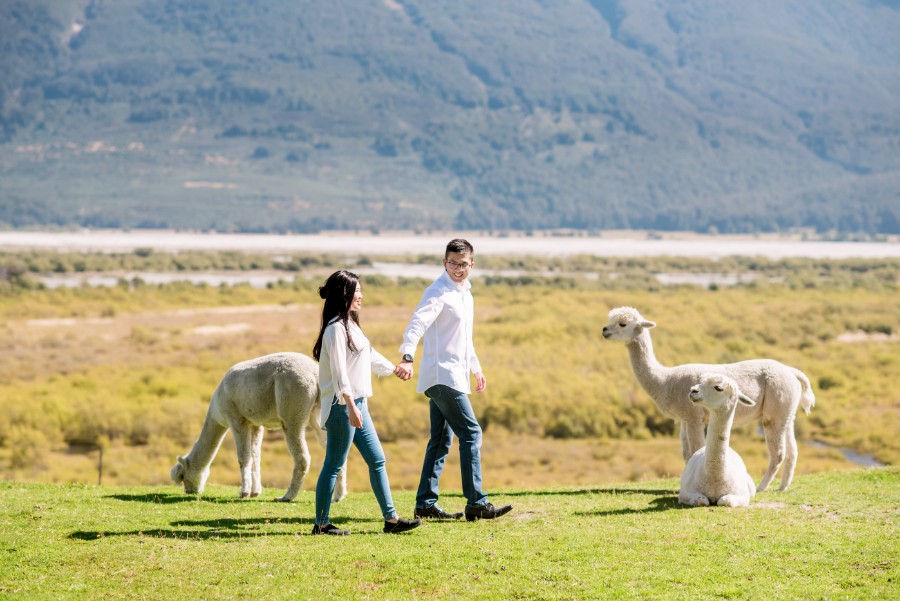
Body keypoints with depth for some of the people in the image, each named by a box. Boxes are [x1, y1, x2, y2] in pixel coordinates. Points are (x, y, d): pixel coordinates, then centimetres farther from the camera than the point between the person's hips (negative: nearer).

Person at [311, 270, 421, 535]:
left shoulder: (350, 325, 15)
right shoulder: (335, 328, -14)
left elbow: (369, 355, 33)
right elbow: (339, 372, -22)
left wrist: (392, 368, 50)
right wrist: (350, 407, -28)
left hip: (357, 404, 10)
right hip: (343, 406, -10)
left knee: (377, 460, 9)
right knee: (334, 464, -3)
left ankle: (391, 519, 13)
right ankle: (321, 523, 5)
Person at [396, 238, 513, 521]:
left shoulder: (465, 292, 16)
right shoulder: (438, 292, -13)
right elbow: (418, 322, -29)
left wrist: (476, 369, 35)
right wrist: (407, 357, -44)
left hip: (454, 376, 9)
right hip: (442, 374, -9)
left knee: (442, 440, 10)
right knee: (471, 433, -12)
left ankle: (426, 503, 14)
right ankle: (476, 503, -11)